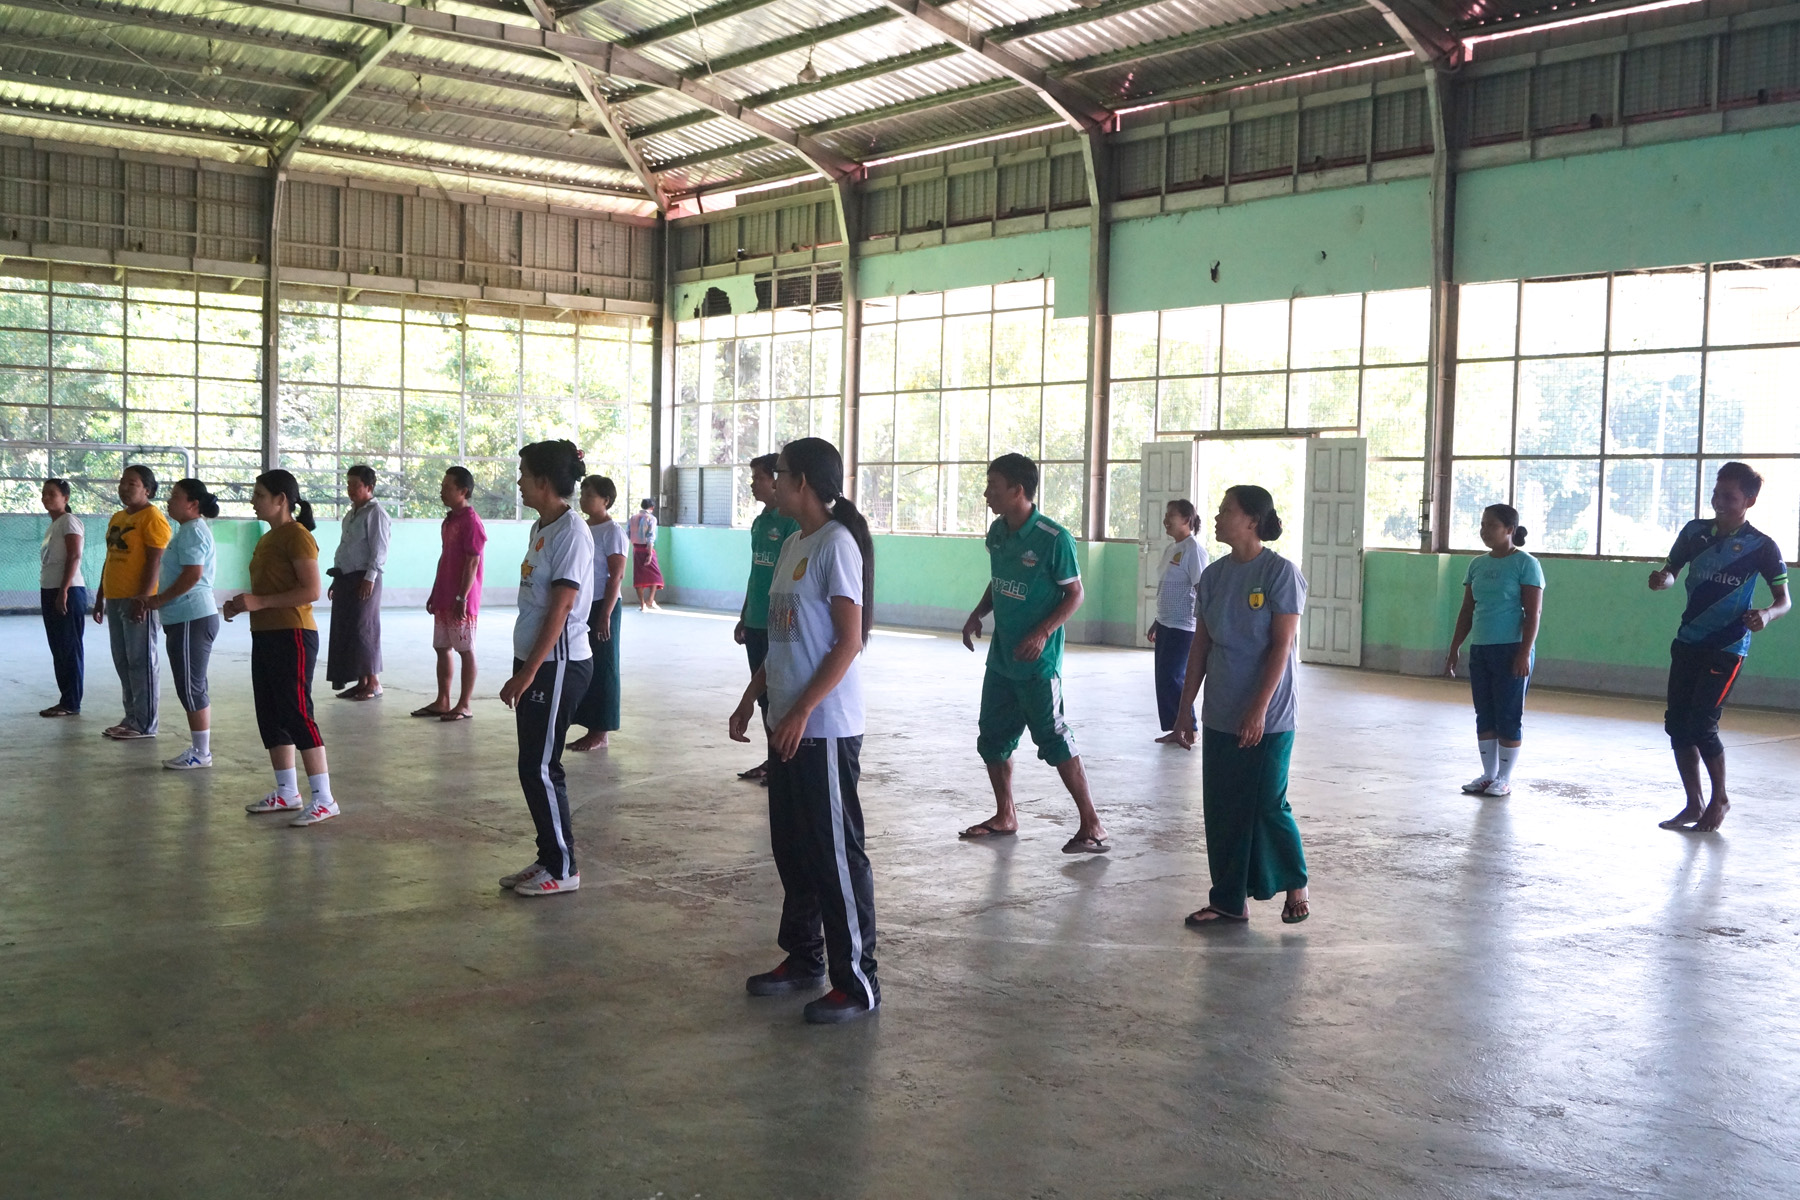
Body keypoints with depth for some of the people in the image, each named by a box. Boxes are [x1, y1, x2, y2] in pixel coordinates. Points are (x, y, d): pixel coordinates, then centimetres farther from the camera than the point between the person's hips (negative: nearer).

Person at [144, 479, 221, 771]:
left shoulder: (192, 531, -14)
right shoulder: (191, 530, 19)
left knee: (190, 688, -6)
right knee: (193, 687, 13)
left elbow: (192, 575, -23)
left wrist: (159, 599, -14)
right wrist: (160, 600, 17)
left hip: (192, 619, -11)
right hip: (189, 617, 11)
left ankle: (201, 753, 0)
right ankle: (200, 749, 19)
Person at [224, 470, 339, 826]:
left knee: (297, 714, -10)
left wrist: (259, 602, -22)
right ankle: (287, 793, 21)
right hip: (265, 635, 10)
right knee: (270, 717, 12)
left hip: (292, 636, -10)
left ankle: (324, 799, -7)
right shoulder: (267, 539, 17)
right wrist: (242, 604, 9)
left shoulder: (297, 536, -12)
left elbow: (311, 591, -21)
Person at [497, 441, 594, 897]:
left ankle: (562, 869, 8)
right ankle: (548, 859, 22)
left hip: (558, 665, -9)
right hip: (534, 662, 9)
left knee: (540, 768, -4)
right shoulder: (541, 527, 13)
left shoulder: (571, 532, -16)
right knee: (532, 767, 12)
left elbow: (560, 609, -20)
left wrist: (527, 672, -20)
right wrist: (523, 670, 16)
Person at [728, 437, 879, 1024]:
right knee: (791, 847, 17)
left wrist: (801, 712, -21)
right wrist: (750, 699, 18)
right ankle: (803, 958, 31)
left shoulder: (836, 545, -14)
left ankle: (856, 982, 6)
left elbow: (850, 641, -18)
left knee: (836, 853, -3)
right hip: (787, 725, 9)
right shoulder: (792, 544, 14)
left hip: (825, 728, -9)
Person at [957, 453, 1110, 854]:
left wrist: (1042, 633, -22)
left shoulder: (1054, 539, -16)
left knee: (1054, 740, -6)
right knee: (993, 739, 13)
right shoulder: (997, 532, 6)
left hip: (1037, 662, -8)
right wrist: (977, 615, 5)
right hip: (1001, 656, 8)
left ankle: (1092, 825, 2)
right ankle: (1005, 817, 29)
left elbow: (1074, 594, -11)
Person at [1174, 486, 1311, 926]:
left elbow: (1281, 646, -14)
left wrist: (1258, 709, -18)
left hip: (1267, 718, -6)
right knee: (1220, 808, 7)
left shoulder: (1280, 572, -11)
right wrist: (1186, 705, 10)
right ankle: (1229, 901, 17)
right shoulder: (1215, 574, 7)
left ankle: (1295, 885, 24)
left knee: (1268, 806, 0)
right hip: (1220, 716, 6)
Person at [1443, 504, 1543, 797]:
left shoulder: (1525, 564, -6)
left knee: (1508, 715, 0)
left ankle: (1504, 779, 8)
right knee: (1484, 715, 9)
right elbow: (1467, 611, 16)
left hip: (1511, 649, -6)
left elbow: (1533, 613, -10)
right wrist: (1454, 649, 12)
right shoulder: (1477, 565, 12)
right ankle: (1488, 774, 18)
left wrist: (1524, 653, -18)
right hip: (1479, 650, 6)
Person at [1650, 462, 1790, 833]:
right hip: (1687, 642, 5)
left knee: (1701, 724, -10)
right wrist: (1662, 578, -12)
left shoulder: (1761, 546, -9)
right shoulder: (1695, 531, 4)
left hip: (1726, 649, -5)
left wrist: (1766, 614, -28)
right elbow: (1671, 570, 13)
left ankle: (1720, 799, 12)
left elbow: (1784, 599, -5)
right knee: (1677, 723, 3)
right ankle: (1694, 805, 16)